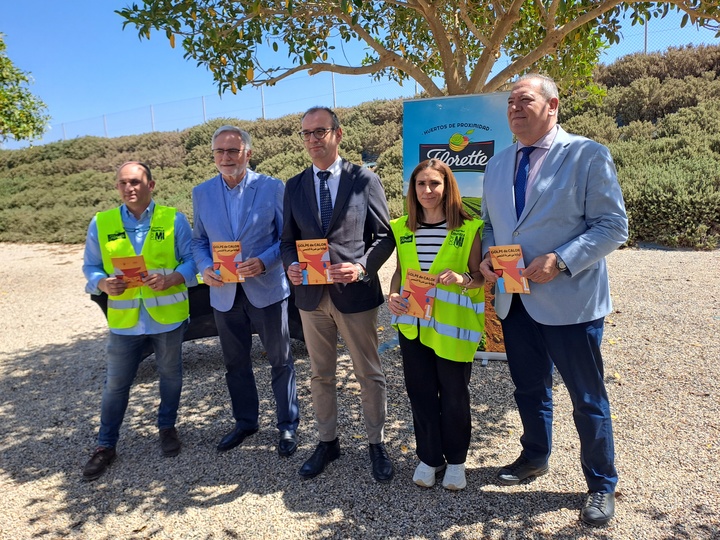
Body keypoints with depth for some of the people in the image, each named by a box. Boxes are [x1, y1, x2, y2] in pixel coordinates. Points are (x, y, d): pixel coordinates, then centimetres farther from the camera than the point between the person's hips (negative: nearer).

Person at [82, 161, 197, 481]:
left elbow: (190, 261, -3)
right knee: (115, 384, 9)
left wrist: (169, 280, -21)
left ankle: (167, 428, 36)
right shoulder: (101, 223, 2)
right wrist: (103, 284, -16)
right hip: (124, 319, 1)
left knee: (170, 375, 15)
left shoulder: (174, 220, -2)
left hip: (168, 316, -1)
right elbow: (90, 267, 6)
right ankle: (105, 446, 25)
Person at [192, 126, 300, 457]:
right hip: (224, 293, 4)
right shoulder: (202, 193, 4)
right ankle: (245, 422, 36)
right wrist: (205, 267, -10)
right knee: (235, 363, 17)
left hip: (267, 290, -3)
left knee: (281, 361, 8)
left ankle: (287, 426, 26)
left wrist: (263, 262, -21)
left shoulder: (272, 188, -7)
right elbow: (199, 240, 10)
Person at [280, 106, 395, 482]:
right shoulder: (294, 186, 8)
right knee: (320, 374, 16)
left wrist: (361, 267, -19)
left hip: (355, 293, -3)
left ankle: (376, 444, 28)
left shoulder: (365, 180, -3)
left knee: (369, 374, 9)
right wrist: (291, 265, -11)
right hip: (311, 294, 4)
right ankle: (327, 441, 34)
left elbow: (385, 236, -2)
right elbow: (288, 239, 11)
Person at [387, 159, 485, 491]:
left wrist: (463, 278, -22)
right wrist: (392, 295, -5)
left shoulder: (469, 229, -4)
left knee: (454, 395, 8)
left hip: (453, 326, -3)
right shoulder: (403, 228, 7)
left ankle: (455, 460, 29)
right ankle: (429, 457, 30)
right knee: (420, 392, 10)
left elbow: (480, 276, -1)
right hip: (412, 323, 3)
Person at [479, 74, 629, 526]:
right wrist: (488, 256, -3)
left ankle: (602, 486, 29)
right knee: (529, 390, 21)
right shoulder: (497, 165, 11)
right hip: (514, 300, 6)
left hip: (569, 301, -5)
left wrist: (560, 260, -23)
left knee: (587, 400, 8)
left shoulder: (588, 155, -8)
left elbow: (613, 227, -11)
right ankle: (535, 458, 44)